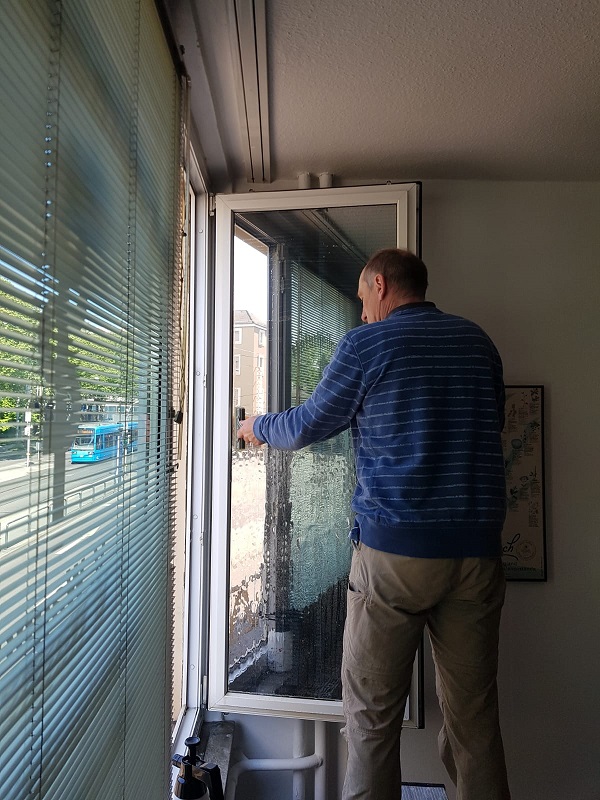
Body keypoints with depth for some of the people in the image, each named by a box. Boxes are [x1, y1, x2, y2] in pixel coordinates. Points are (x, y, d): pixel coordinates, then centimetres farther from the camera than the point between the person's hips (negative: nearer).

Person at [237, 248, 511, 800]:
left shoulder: (366, 344, -4)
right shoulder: (477, 341, 10)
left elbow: (307, 426, 3)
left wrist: (258, 427, 23)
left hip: (393, 549, -5)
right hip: (477, 548, 5)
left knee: (373, 712, 12)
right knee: (475, 713, 16)